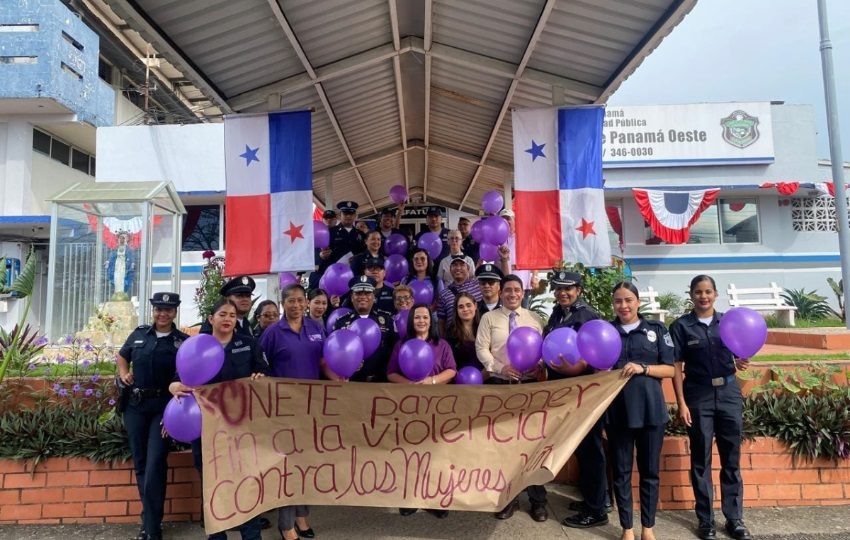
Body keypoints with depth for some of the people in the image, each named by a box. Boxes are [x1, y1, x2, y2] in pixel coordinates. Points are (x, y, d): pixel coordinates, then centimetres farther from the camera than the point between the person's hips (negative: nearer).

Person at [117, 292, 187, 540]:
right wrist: (124, 374, 3)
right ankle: (151, 517, 29)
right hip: (135, 406, 4)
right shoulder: (139, 334, 7)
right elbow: (122, 357, 24)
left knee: (155, 465, -7)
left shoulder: (183, 341, -4)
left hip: (163, 407, -4)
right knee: (140, 464, 12)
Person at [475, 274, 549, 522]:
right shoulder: (489, 318, 3)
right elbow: (481, 348, -4)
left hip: (530, 385, 1)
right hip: (499, 385, 0)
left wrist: (541, 368, -15)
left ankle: (537, 500, 19)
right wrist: (500, 368, -17)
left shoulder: (534, 318, 8)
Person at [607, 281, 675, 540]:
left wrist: (642, 368, -14)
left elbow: (670, 369, 0)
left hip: (650, 408, 0)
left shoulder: (656, 329, 4)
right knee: (621, 471, 6)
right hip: (617, 409, 1)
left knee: (649, 470, 9)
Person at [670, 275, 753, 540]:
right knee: (701, 459, 6)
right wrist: (681, 403, -9)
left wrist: (740, 363, -16)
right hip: (698, 395, -2)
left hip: (729, 392, 2)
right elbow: (676, 367, -4)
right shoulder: (681, 326, -3)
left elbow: (738, 355, 8)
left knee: (732, 458, 9)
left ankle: (734, 518, 22)